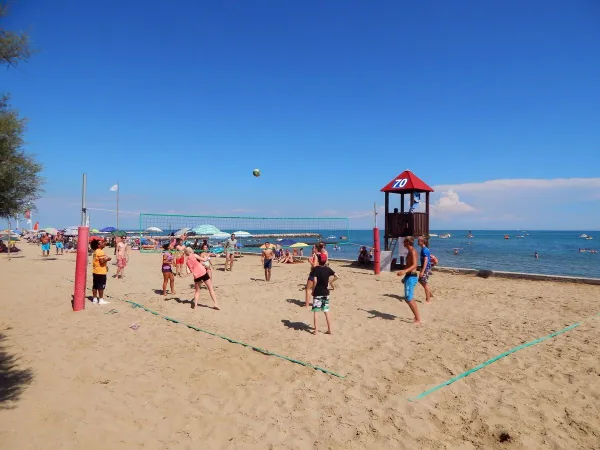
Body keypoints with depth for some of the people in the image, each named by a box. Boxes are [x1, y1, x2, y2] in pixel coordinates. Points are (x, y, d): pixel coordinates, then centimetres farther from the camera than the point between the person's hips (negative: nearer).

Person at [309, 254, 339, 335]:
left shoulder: (315, 269, -12)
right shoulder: (328, 269, 0)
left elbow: (315, 281, -21)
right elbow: (337, 277, 0)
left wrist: (313, 290, -9)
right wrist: (330, 282, 7)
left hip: (317, 293, -4)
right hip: (325, 292, 4)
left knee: (315, 311, 4)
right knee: (326, 311, 11)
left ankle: (316, 330, 4)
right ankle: (329, 329, 13)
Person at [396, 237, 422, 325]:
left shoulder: (412, 251, -14)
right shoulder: (410, 251, 16)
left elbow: (414, 265, -28)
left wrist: (404, 271, -43)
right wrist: (405, 277, 31)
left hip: (411, 277, -10)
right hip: (409, 276, 10)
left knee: (408, 299, -9)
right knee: (408, 298, 16)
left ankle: (418, 320, -4)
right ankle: (417, 317, 23)